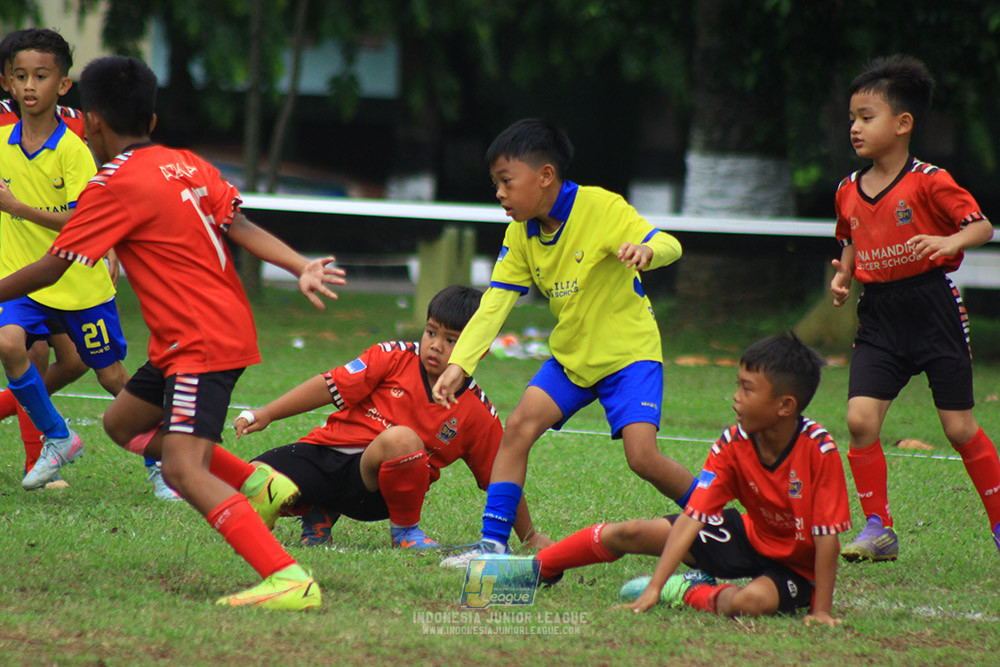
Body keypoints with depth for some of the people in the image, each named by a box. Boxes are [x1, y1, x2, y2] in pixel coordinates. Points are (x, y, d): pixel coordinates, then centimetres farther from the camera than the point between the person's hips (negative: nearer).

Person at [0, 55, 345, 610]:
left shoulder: (115, 185, -13)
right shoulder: (189, 165, 11)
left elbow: (49, 269, -9)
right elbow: (239, 226, -3)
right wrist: (301, 268, -10)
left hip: (202, 343, -10)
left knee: (183, 469, -20)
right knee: (122, 422, 23)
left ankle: (289, 579, -33)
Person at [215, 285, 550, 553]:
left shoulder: (478, 414, 1)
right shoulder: (394, 359, 0)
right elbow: (331, 386, 2)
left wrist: (530, 538, 16)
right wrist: (265, 415, 0)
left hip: (373, 486, -2)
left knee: (400, 439, -37)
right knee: (249, 484, -21)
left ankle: (404, 529, -10)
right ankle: (320, 511, 12)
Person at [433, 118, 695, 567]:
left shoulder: (601, 208, -20)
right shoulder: (520, 233, -3)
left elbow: (668, 245, -28)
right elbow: (493, 306, -5)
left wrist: (645, 250, -53)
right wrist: (459, 365, -18)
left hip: (629, 350, -6)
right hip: (571, 357, 6)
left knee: (643, 457, -19)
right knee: (519, 425, -13)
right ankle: (493, 543, -9)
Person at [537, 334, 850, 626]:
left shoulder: (818, 450, -30)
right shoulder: (732, 444, -16)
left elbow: (827, 536, -27)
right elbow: (692, 518, -20)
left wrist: (821, 610, -29)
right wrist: (654, 587, -28)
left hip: (795, 566, -5)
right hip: (752, 535, 5)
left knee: (749, 601, -40)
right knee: (629, 534, 0)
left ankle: (694, 592, -7)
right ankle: (538, 568, 21)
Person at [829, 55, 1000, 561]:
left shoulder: (928, 182, -11)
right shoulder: (848, 191, 7)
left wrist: (948, 242, -32)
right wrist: (843, 275, 5)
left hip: (932, 311, -5)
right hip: (878, 318, 5)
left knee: (959, 428, -1)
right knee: (860, 419, -11)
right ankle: (878, 529, 0)